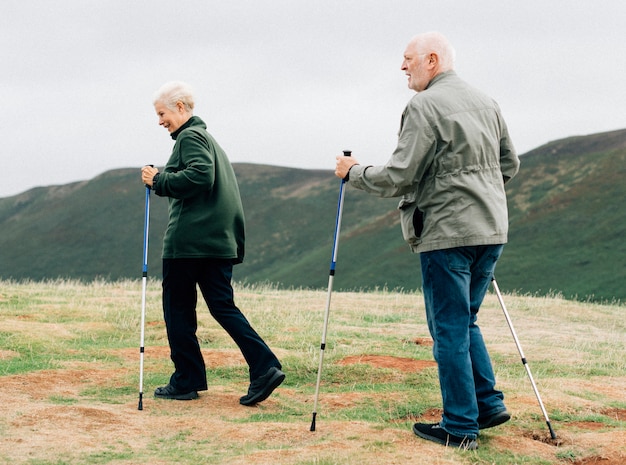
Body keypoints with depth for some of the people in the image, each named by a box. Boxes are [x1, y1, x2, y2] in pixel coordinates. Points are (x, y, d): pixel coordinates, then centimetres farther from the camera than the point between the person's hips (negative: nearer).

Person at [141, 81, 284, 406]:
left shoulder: (190, 137, -8)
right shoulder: (207, 137, 23)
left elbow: (199, 176, -23)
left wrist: (158, 180, -14)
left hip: (188, 241, -9)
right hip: (219, 240, 9)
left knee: (178, 309, 3)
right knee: (222, 306, 7)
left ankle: (186, 382, 8)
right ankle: (265, 368, -6)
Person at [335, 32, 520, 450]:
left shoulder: (425, 107, -11)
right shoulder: (487, 103, 12)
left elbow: (398, 178, -13)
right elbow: (510, 165, 18)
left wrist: (354, 173, 2)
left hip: (447, 232, -7)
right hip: (491, 230, 7)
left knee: (450, 329, 0)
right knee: (465, 320, 20)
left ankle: (460, 427, 4)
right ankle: (489, 404, 17)